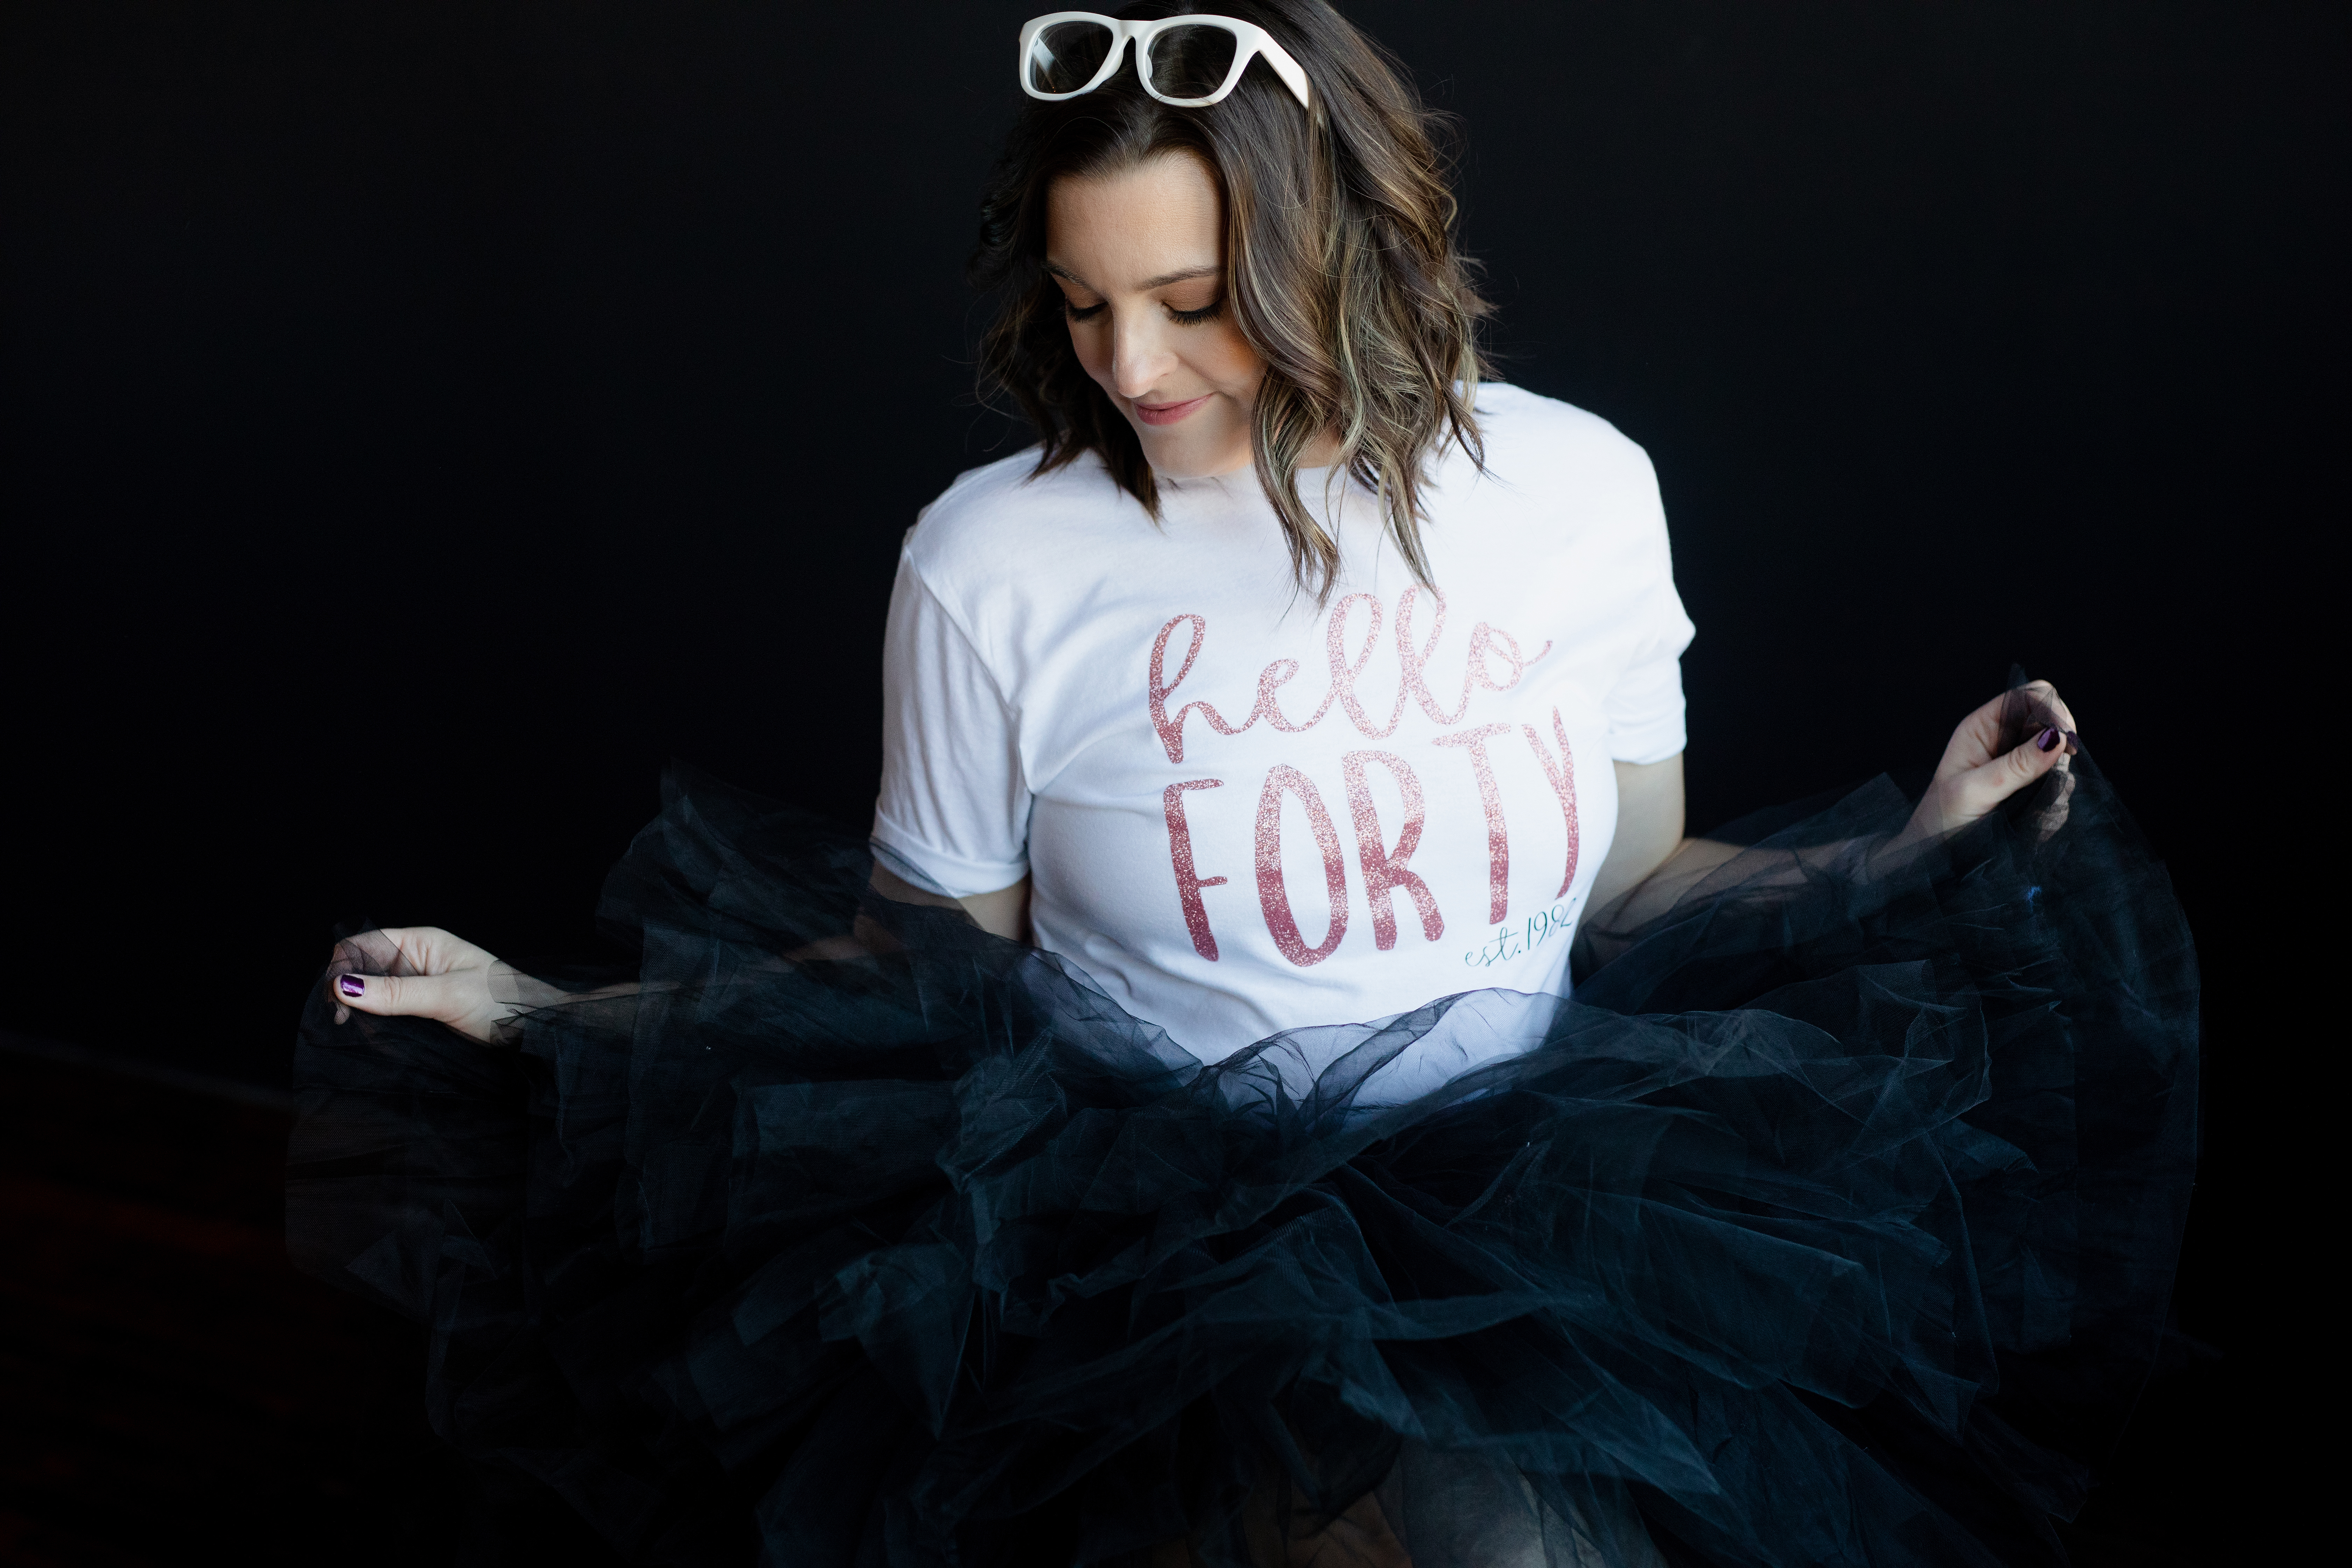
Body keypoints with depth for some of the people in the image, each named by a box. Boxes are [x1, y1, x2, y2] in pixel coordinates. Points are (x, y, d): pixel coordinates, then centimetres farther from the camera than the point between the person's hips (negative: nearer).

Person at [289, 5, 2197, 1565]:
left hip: (1541, 1200, 3)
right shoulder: (993, 560, -5)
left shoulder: (1578, 486, 2)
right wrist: (550, 1017, -5)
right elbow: (930, 958, 3)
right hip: (1157, 1213, -2)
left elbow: (1636, 887, 12)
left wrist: (1917, 849, 2)